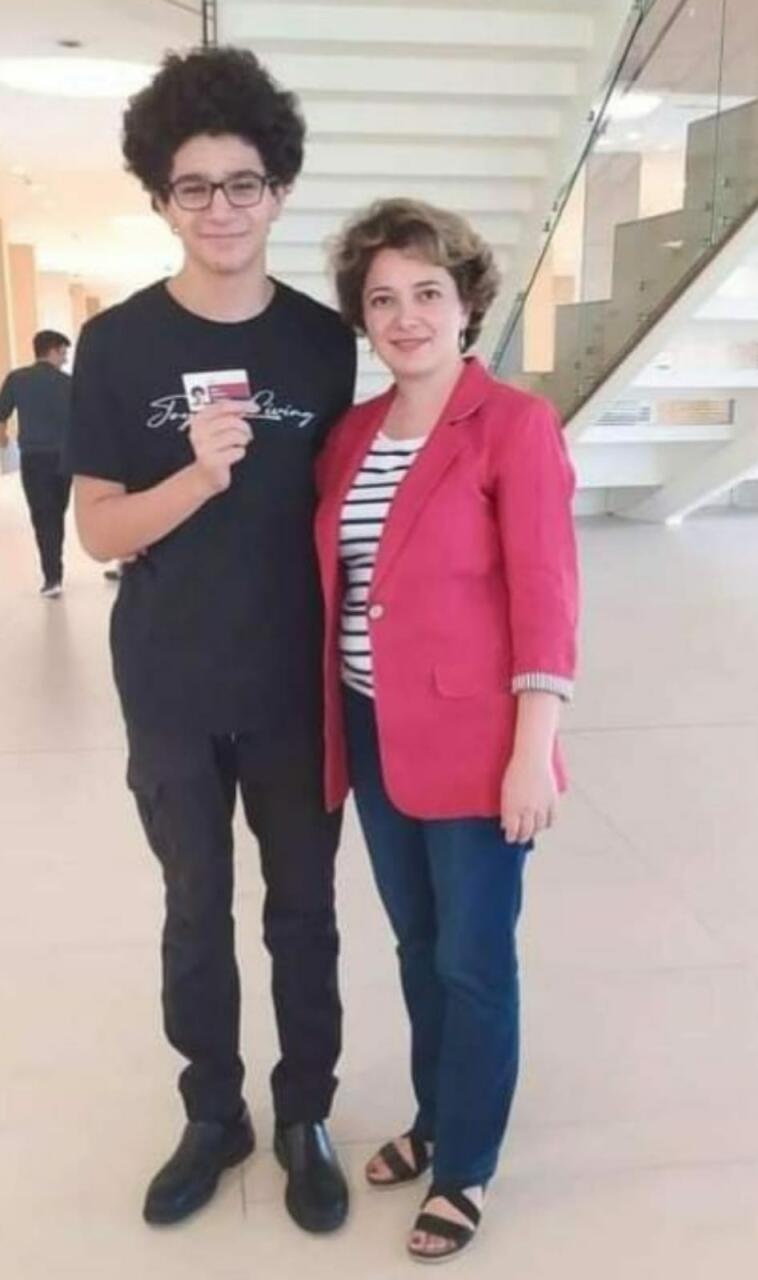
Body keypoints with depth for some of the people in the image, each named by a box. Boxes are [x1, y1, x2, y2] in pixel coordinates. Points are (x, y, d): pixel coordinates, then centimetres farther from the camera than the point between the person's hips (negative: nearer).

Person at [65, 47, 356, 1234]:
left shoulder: (327, 341, -1)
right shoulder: (116, 344, -5)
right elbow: (99, 530, -6)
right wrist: (198, 476, -24)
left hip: (300, 688, 1)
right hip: (171, 693, 0)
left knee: (303, 911, 13)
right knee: (197, 911, 15)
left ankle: (305, 1120, 33)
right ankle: (214, 1114, 36)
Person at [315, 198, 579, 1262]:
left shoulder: (515, 424, -10)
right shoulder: (352, 433, 8)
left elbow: (544, 599, -14)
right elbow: (335, 586, 11)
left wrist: (533, 752, -18)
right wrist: (339, 725, 8)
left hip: (473, 740, -6)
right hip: (377, 735, 6)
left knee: (473, 961, 8)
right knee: (417, 945, 20)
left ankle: (465, 1168, 29)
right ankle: (434, 1120, 42)